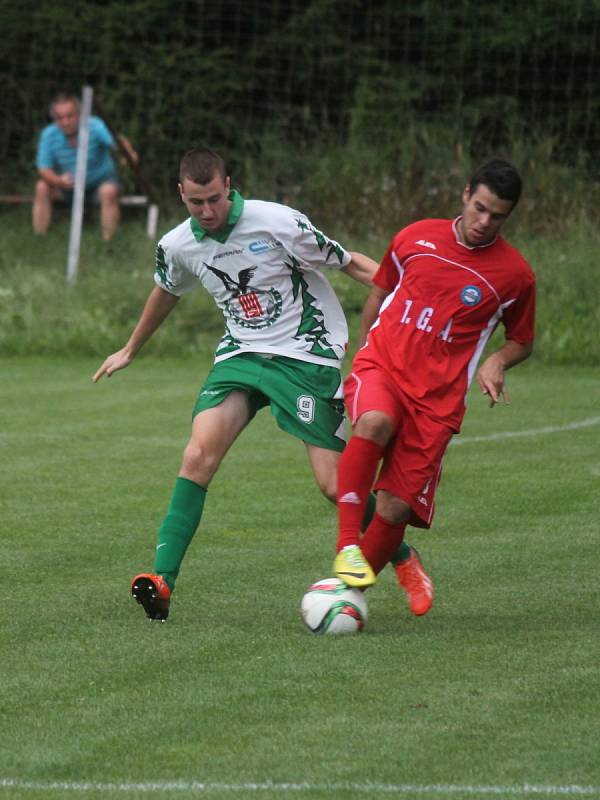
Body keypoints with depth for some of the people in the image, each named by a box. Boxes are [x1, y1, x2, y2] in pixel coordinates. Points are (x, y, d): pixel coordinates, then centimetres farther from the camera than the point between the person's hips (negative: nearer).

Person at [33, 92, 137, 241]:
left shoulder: (94, 126, -23)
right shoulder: (48, 135, -14)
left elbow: (119, 141, -34)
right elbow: (44, 169, -14)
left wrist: (129, 154, -58)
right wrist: (60, 180, -36)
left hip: (101, 179, -3)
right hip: (69, 184, 3)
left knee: (109, 191, -34)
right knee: (42, 188, -19)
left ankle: (108, 242, -26)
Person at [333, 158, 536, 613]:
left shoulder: (515, 275, 1)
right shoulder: (417, 237, 5)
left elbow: (522, 341, 15)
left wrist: (497, 363, -6)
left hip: (437, 397, 0)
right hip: (381, 365, 0)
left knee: (395, 508, -9)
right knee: (375, 423, -36)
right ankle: (347, 545, -33)